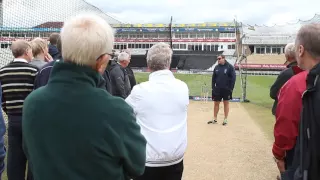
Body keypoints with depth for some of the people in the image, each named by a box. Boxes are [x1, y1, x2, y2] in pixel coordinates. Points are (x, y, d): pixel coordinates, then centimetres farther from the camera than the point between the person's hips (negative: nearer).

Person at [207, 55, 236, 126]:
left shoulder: (230, 67, -6)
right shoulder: (216, 67, 5)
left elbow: (233, 78, -7)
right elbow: (213, 78, 9)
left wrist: (231, 88, -12)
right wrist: (213, 87, 2)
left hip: (226, 89, -3)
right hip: (217, 89, 3)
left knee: (226, 104, 7)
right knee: (216, 103, 7)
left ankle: (225, 119, 16)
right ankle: (215, 119, 17)